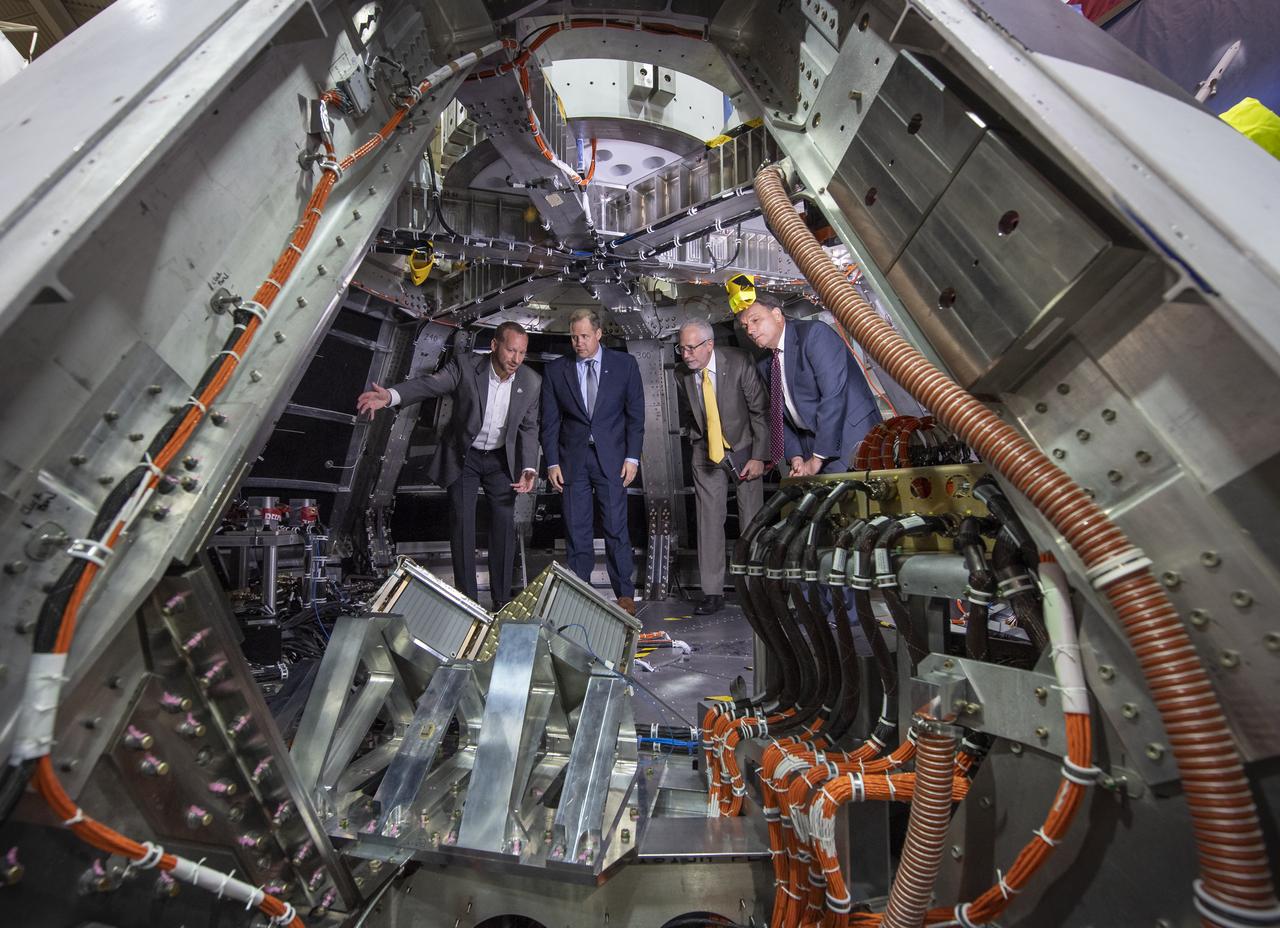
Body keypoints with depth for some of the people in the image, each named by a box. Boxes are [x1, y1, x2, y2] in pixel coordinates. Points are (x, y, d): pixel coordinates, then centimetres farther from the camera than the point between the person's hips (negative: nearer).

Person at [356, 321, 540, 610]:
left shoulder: (531, 383, -11)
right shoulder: (465, 365, -17)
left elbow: (529, 428, -5)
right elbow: (428, 383, -28)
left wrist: (529, 469, -16)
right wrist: (390, 395, -47)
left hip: (501, 459, 2)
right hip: (463, 457, -1)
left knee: (504, 526, 2)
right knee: (461, 526, -1)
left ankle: (502, 601, 16)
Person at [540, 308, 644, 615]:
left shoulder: (624, 364, 3)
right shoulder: (556, 370, 6)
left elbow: (636, 413, 3)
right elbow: (550, 421, 6)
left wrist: (632, 457, -3)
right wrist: (552, 462, 0)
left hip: (611, 458, -1)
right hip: (572, 460, 2)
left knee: (616, 529, 0)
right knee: (576, 532, 5)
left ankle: (625, 593, 15)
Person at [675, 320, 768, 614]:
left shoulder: (739, 363, -16)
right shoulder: (683, 375, -7)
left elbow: (760, 411, -11)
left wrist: (759, 457, -13)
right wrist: (695, 440, 1)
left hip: (744, 449, -2)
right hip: (706, 452, 2)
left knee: (751, 520, 3)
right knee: (709, 520, -1)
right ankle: (713, 592, 8)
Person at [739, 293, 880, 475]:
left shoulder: (815, 333, -12)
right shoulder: (764, 365, 9)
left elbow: (834, 396, -20)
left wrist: (817, 459, -18)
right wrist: (795, 456, -4)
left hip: (850, 438, -5)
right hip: (809, 446, 6)